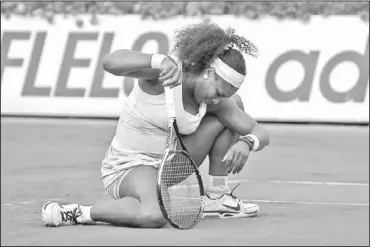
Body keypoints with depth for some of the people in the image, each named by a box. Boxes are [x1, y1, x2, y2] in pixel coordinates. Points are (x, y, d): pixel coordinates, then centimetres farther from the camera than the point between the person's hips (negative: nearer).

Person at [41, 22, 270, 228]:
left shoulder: (217, 103, -3)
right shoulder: (162, 74, -22)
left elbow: (260, 134, 0)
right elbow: (110, 61, -39)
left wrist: (246, 143, -26)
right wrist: (161, 61, -55)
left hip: (171, 165, 8)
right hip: (128, 166, -8)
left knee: (235, 103, 4)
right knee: (152, 216, -44)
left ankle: (216, 197, 10)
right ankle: (74, 213, -19)